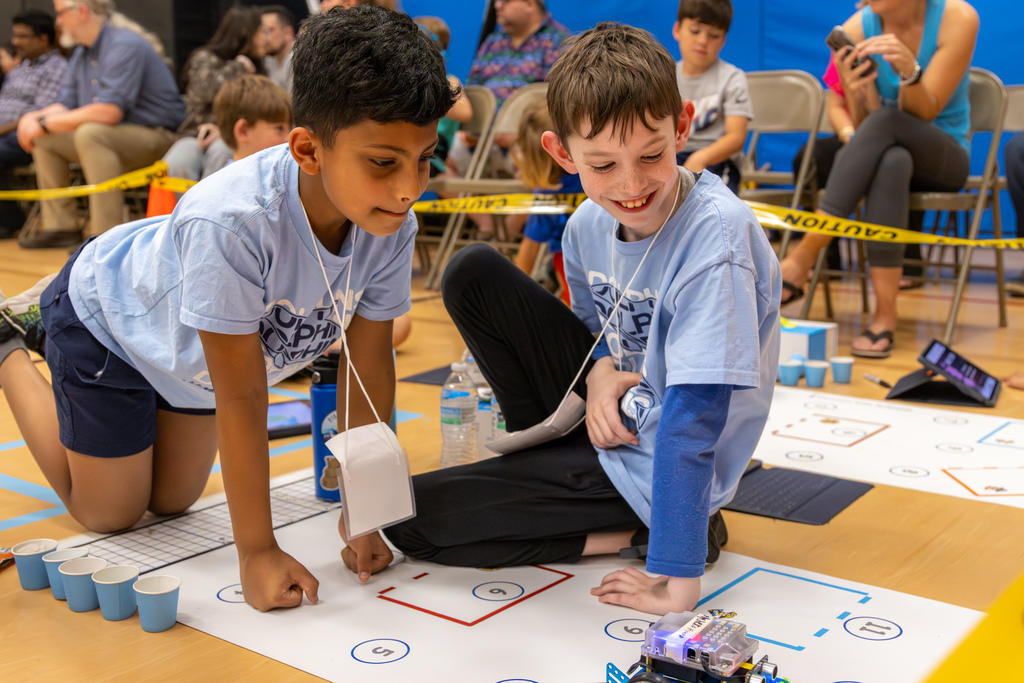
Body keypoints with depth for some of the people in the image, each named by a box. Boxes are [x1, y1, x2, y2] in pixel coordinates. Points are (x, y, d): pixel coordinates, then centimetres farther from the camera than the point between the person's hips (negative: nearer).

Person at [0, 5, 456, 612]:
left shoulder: (393, 227, -27)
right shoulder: (232, 221, -45)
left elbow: (369, 365, -18)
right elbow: (241, 397, -39)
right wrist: (258, 552, -34)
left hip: (191, 347, 6)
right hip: (109, 317, -5)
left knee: (172, 500, 25)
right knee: (111, 512, 13)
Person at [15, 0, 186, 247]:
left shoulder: (125, 46, -19)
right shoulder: (82, 53, 11)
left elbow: (110, 112, -29)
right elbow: (67, 104, 12)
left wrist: (46, 123, -22)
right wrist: (35, 118, -10)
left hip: (156, 135, -9)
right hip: (116, 136, 9)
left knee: (90, 133, -33)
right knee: (43, 138, 5)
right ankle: (61, 225, 7)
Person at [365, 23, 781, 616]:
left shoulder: (716, 235, -28)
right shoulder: (590, 224, -6)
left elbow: (694, 413, -32)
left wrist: (677, 576, -32)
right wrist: (599, 371, -11)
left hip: (653, 466, -7)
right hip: (612, 418, 7)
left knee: (408, 514, -10)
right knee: (473, 275, 3)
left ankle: (635, 534, -4)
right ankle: (546, 459, 5)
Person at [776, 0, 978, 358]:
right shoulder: (856, 29, -8)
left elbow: (923, 114, -15)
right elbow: (865, 124, -10)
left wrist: (909, 70, -35)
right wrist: (856, 94, -33)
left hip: (943, 158, -1)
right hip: (884, 155, 1)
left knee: (886, 122, -34)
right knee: (893, 161, -37)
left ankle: (801, 260, -38)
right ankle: (884, 316, -39)